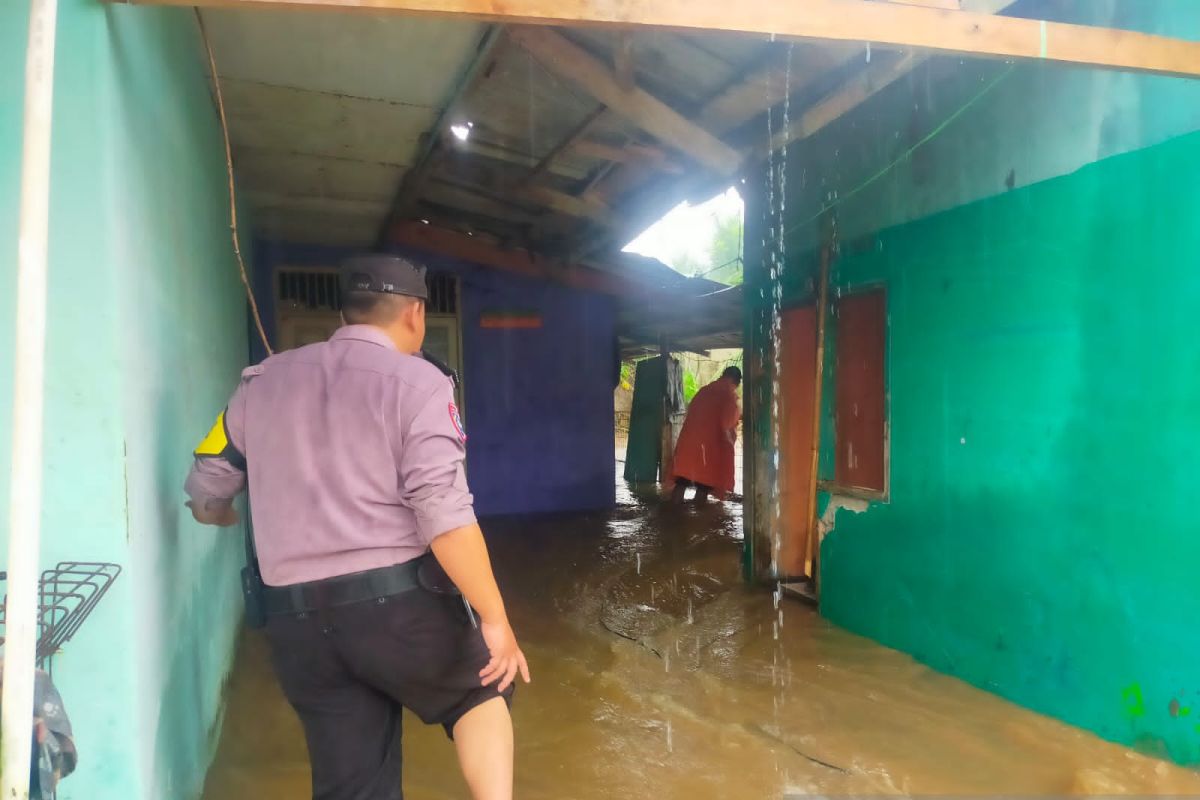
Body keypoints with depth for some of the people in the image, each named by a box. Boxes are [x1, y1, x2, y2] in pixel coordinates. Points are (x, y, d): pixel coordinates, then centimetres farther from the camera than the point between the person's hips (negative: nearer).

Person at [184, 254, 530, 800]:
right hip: (399, 598, -4)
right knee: (482, 689, 22)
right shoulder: (416, 381, -5)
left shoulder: (263, 380, 11)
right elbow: (445, 516, -15)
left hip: (297, 617, 5)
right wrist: (495, 619, -11)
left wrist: (221, 515, 42)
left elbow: (205, 493, 19)